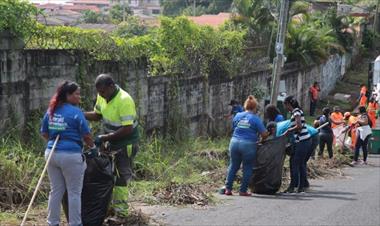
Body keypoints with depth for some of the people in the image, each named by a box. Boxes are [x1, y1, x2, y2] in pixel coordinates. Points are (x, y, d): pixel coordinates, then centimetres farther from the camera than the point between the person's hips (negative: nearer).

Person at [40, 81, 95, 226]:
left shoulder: (51, 111, 8)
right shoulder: (76, 112, -10)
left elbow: (44, 133, 16)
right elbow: (86, 135, -7)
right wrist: (93, 147, 10)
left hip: (51, 153, 6)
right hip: (71, 155, -6)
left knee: (56, 191, 14)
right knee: (74, 193, 5)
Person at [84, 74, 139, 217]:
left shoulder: (124, 100, -28)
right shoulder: (102, 97, -4)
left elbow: (127, 129, -30)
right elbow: (97, 115, 12)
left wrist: (104, 138, -28)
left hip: (126, 143, -8)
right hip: (110, 140, 8)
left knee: (121, 177, -1)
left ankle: (121, 210, 8)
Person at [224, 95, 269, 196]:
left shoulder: (237, 116, 8)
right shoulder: (255, 118, -4)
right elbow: (264, 134, -6)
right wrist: (263, 139, 15)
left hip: (235, 142, 4)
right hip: (248, 145, -4)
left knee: (233, 166, 13)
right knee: (247, 168, 8)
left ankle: (228, 189, 12)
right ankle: (243, 191, 9)